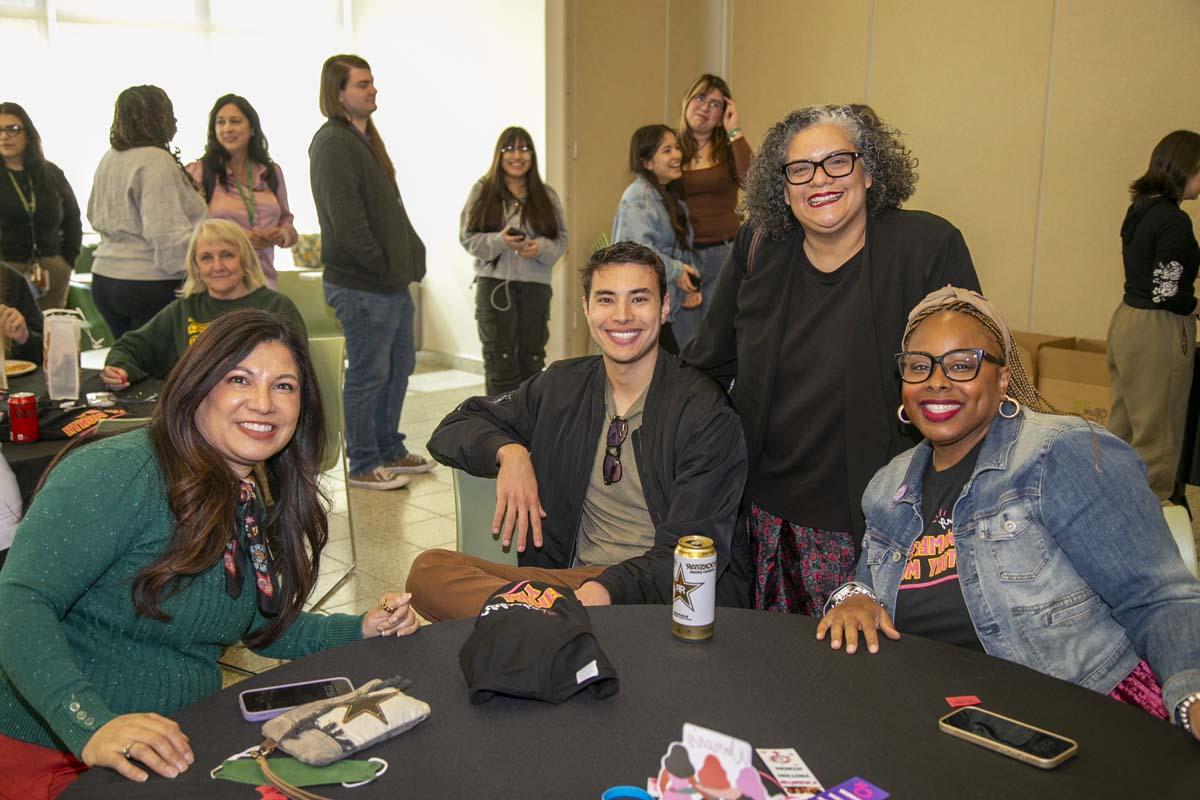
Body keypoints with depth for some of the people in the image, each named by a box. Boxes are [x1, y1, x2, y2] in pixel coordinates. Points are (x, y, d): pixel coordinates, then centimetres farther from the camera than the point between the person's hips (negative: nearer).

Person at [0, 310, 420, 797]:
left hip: (177, 751, 7)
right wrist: (92, 726, -36)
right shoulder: (118, 473, -16)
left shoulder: (251, 502, 8)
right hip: (52, 753, -6)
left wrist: (363, 629, 4)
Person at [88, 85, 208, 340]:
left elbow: (94, 216, 23)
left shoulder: (108, 160, 13)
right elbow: (167, 233, -21)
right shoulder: (156, 161, -14)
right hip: (148, 283, -9)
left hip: (104, 278, 9)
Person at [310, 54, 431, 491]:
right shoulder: (333, 144, -15)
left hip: (392, 281, 10)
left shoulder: (365, 138, 17)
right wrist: (384, 267, -16)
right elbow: (347, 223, -23)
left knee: (399, 365, 18)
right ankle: (363, 466, 13)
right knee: (368, 375, 0)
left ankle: (389, 450, 31)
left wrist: (409, 260, 9)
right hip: (363, 286, -10)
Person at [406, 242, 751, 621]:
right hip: (574, 576, 6)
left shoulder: (705, 412, -6)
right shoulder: (562, 386, 10)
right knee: (428, 570, -19)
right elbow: (452, 430, 17)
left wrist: (607, 590, -30)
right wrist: (508, 451, -6)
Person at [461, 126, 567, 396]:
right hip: (494, 283, -2)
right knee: (500, 358, -3)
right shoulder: (482, 190, 3)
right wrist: (500, 241, -18)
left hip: (536, 285, 3)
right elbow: (468, 237, -1)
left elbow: (561, 240, 6)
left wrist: (540, 248, -14)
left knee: (532, 357, 10)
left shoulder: (546, 195, 9)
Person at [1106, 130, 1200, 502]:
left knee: (1122, 427, 16)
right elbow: (1166, 294, -19)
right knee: (1157, 436, 1)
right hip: (1158, 331, -9)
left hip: (1126, 319, 9)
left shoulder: (1141, 209, 9)